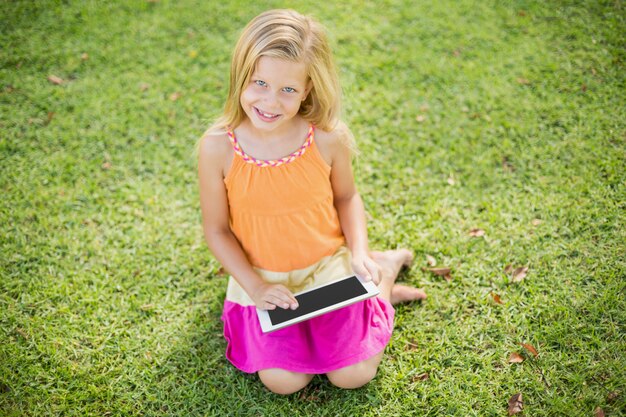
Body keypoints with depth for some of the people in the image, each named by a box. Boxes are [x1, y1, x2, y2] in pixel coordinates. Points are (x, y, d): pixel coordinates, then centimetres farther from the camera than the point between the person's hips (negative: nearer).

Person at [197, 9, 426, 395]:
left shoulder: (329, 138, -20)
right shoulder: (217, 147, -21)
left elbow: (347, 197, 1)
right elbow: (217, 229, -8)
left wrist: (360, 253, -14)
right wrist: (255, 287, -16)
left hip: (328, 267, -1)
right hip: (263, 278, 1)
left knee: (353, 375, -1)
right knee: (283, 382, -7)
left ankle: (385, 270, 23)